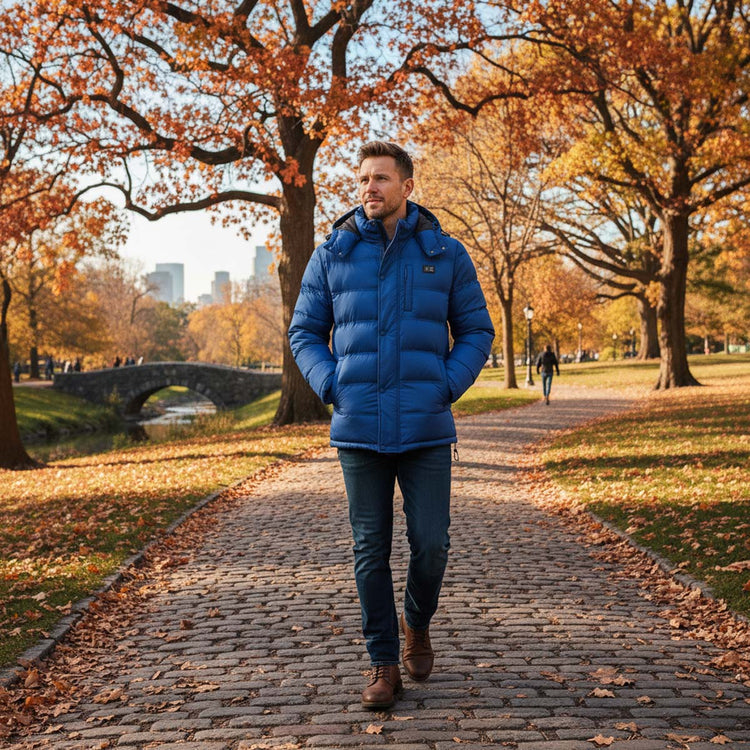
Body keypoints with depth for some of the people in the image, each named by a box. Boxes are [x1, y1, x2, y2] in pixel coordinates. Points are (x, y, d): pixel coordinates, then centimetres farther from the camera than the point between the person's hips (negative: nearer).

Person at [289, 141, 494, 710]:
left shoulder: (446, 253, 4)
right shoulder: (333, 254, 6)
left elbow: (477, 332, 9)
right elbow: (305, 332, 11)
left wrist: (446, 387, -4)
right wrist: (331, 387, -4)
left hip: (427, 429, 0)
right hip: (358, 429, 1)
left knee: (431, 544, 0)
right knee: (371, 551, 5)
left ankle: (417, 622, 31)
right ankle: (384, 665, 17)